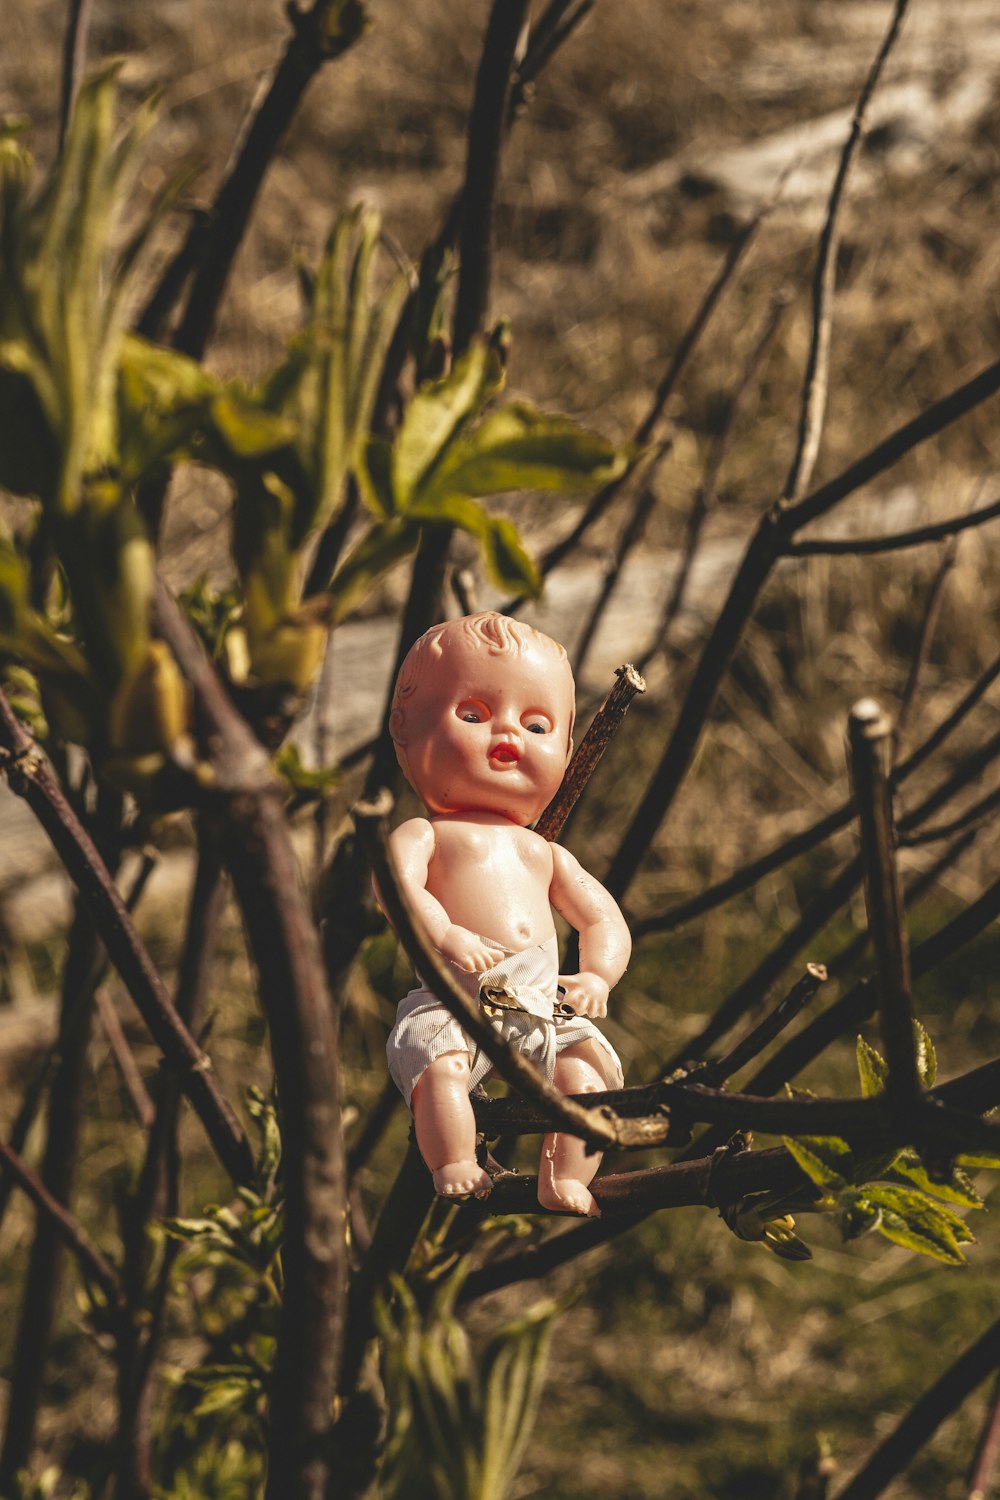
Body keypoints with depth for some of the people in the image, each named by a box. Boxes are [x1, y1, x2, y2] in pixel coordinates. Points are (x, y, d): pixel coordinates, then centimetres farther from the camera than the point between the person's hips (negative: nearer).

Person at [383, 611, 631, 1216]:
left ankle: (565, 1183, -17)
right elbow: (398, 884, -9)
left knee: (589, 1066, -19)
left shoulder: (545, 852, 29)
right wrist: (446, 936, -27)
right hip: (455, 999, -4)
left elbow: (603, 918, 26)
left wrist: (597, 976, 5)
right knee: (437, 1063, -32)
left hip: (546, 1006, 5)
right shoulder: (425, 833, 12)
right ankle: (456, 1174, -28)